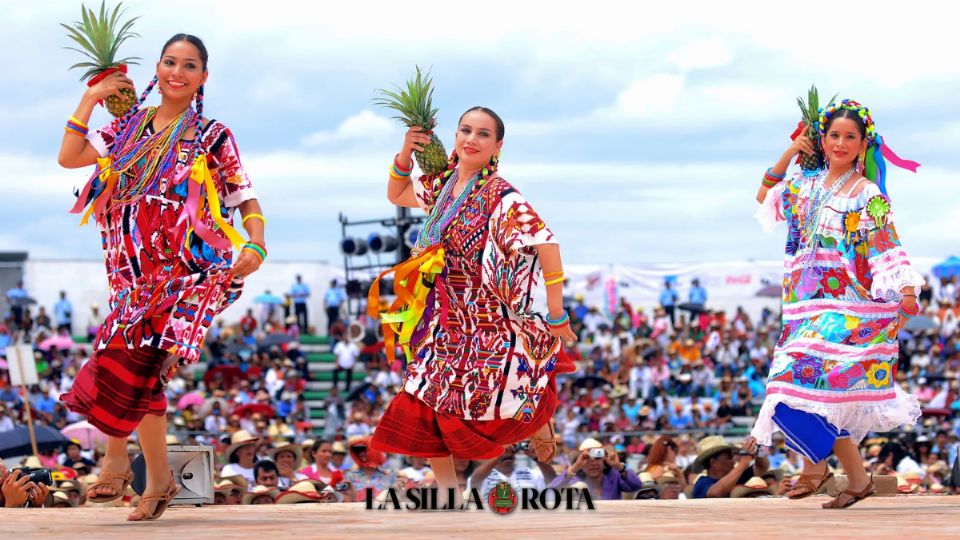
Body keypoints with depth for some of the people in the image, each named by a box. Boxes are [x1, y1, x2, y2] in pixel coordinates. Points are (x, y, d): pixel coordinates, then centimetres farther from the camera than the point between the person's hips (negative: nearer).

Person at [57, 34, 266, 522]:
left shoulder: (211, 137, 2)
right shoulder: (130, 127, 13)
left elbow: (246, 199, 2)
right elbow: (69, 157, 7)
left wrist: (256, 246, -15)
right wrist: (89, 99, 4)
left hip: (185, 270, -5)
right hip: (136, 273, 5)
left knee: (129, 357, -20)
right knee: (142, 371, 3)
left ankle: (115, 457, -6)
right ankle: (158, 478, 13)